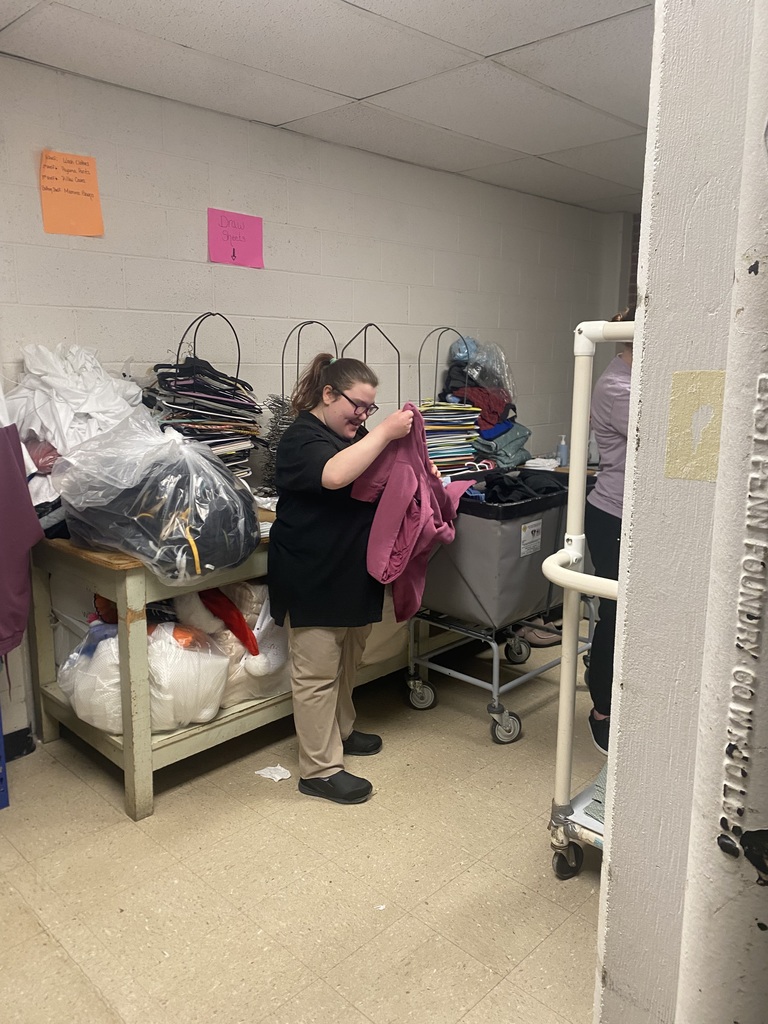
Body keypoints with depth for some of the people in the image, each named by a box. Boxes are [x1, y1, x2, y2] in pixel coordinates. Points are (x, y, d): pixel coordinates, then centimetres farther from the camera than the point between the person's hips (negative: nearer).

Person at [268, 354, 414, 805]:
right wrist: (386, 433, -32)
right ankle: (320, 769, 10)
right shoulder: (303, 438, -16)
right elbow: (334, 475, -36)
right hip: (314, 579, -9)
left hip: (354, 573, 10)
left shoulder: (353, 435, 13)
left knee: (347, 662, 22)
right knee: (317, 673, 0)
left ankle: (340, 731, 41)